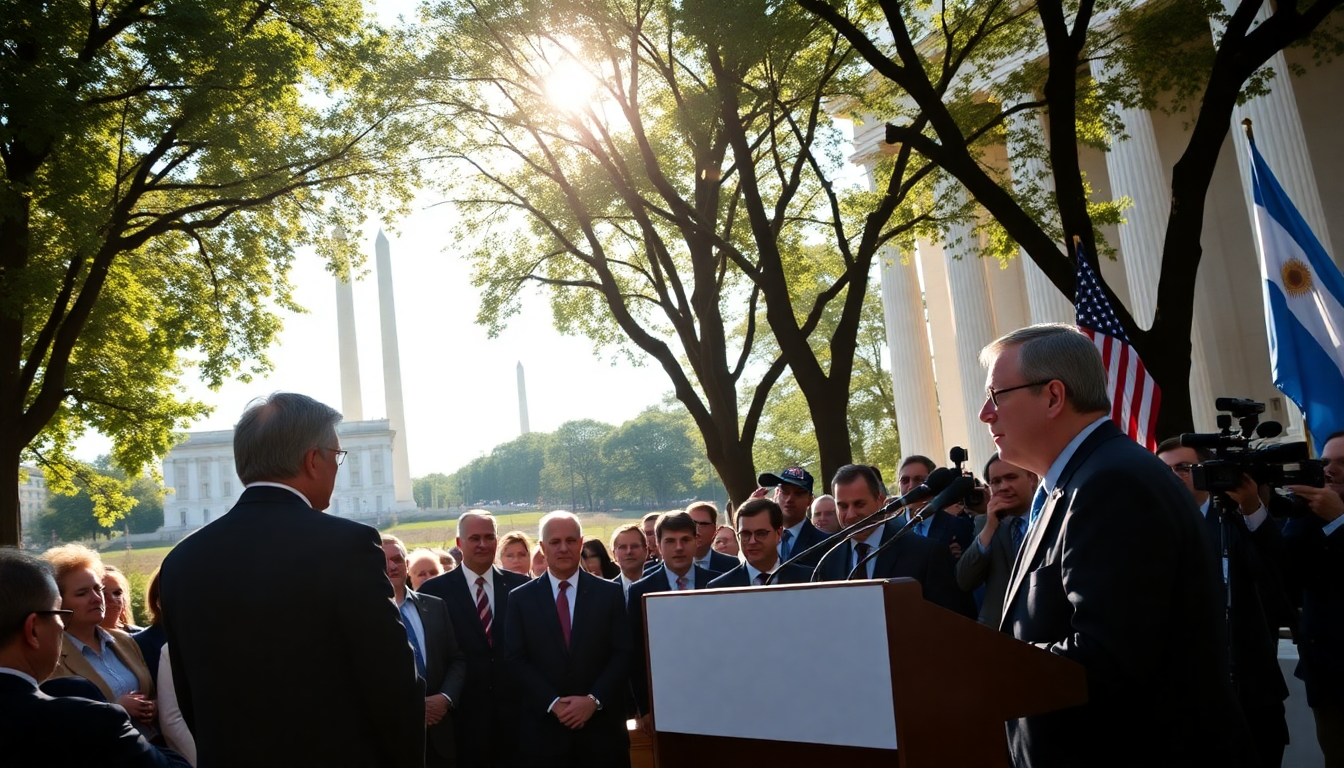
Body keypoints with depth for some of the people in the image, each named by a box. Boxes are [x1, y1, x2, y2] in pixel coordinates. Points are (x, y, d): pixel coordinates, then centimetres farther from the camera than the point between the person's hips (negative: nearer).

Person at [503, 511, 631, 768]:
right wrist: (553, 703, -11)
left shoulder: (610, 593, 4)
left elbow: (622, 653, 0)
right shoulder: (521, 598, 4)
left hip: (601, 724, 0)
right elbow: (516, 660, -1)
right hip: (543, 728, 0)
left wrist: (594, 699, -11)